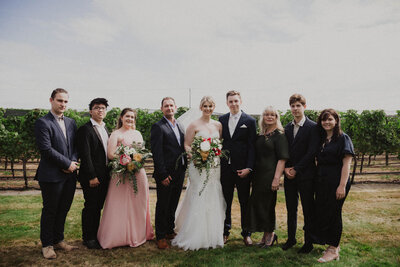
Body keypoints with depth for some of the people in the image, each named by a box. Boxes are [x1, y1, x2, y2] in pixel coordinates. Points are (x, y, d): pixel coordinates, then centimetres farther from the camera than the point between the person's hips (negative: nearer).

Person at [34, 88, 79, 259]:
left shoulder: (71, 122, 12)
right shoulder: (43, 123, -9)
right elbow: (46, 149, -17)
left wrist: (73, 162, -6)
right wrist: (67, 164, -13)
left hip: (70, 174, 6)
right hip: (52, 176, -6)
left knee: (63, 210, 15)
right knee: (50, 211, 7)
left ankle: (58, 240, 30)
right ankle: (47, 245, 23)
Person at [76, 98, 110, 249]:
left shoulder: (106, 129, 14)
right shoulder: (85, 129, -10)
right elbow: (85, 155, -15)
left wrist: (109, 173, 10)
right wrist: (92, 177, -18)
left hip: (104, 176, 7)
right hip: (91, 177, -7)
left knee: (98, 207, 15)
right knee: (90, 207, 4)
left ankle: (95, 235, 28)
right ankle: (88, 238, 19)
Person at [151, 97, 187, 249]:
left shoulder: (180, 126, 13)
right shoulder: (158, 127, -9)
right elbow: (157, 153, -15)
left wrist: (184, 168, 7)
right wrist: (162, 175, -19)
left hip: (179, 173, 7)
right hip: (166, 174, -7)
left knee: (173, 205, 19)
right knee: (162, 206, 6)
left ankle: (170, 231, 34)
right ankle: (161, 237, 20)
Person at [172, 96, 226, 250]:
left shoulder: (218, 125, 12)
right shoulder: (194, 125, -1)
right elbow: (186, 145, -2)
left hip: (214, 167, 4)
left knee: (214, 200, 7)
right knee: (197, 200, -5)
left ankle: (213, 236, 21)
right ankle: (195, 237, 8)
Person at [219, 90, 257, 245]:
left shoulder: (250, 121, -1)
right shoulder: (222, 120, 8)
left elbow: (252, 146, -4)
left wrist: (248, 167, -11)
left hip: (242, 168, -2)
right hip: (225, 167, 2)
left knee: (244, 202, 9)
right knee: (226, 201, 11)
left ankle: (246, 233, 23)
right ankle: (225, 231, 25)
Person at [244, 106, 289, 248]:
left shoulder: (279, 136, -6)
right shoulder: (260, 136, 14)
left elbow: (282, 159, -12)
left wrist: (277, 178, -19)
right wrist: (252, 177, 12)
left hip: (270, 175, -7)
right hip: (258, 175, 7)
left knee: (266, 204, 0)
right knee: (257, 203, 9)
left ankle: (270, 234, 21)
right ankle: (266, 235, 24)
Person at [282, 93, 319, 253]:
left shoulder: (312, 127, -6)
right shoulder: (287, 128, 11)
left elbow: (312, 152, -13)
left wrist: (296, 169, -13)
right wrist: (286, 168, -4)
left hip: (305, 175, -5)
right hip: (289, 174, 5)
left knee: (308, 210, 5)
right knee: (291, 209, 13)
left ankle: (308, 242, 18)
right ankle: (291, 239, 26)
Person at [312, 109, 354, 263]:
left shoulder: (343, 138, -6)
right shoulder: (321, 139, 13)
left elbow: (346, 164, -12)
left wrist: (342, 186, -19)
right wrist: (317, 180, 9)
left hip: (336, 182, -7)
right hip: (321, 182, 7)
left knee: (333, 214, 0)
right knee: (321, 213, 10)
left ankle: (333, 250, 12)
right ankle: (334, 245, 28)